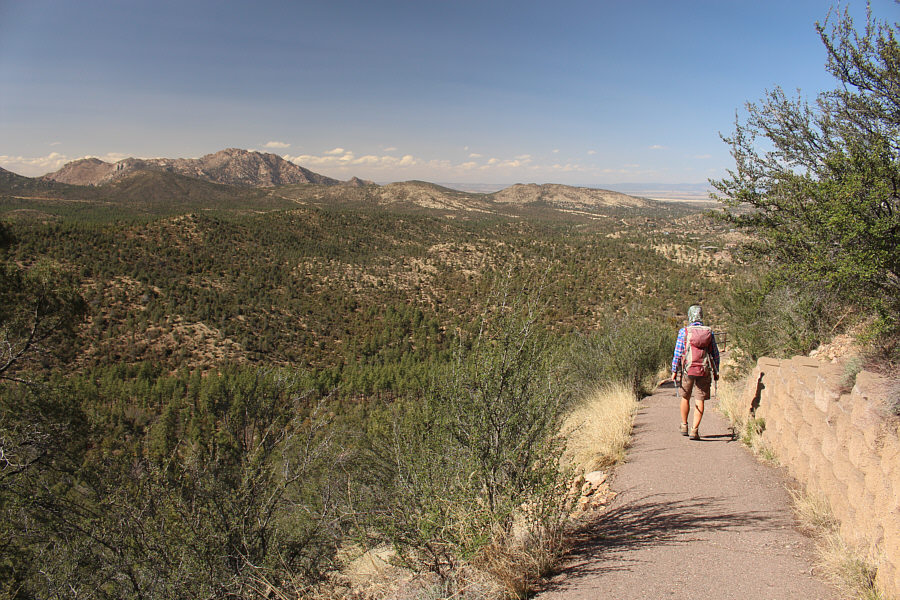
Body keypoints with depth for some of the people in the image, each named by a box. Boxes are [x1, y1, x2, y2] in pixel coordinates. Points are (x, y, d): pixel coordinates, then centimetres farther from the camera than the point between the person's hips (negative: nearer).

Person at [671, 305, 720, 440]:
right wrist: (716, 371, 17)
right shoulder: (710, 332, 3)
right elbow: (715, 354, 7)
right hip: (704, 372, 1)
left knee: (685, 397, 16)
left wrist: (674, 371, 0)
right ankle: (695, 430, -4)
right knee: (700, 401, 2)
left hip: (687, 370, -1)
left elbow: (677, 353, -6)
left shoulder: (684, 332, -5)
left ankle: (684, 426, 26)